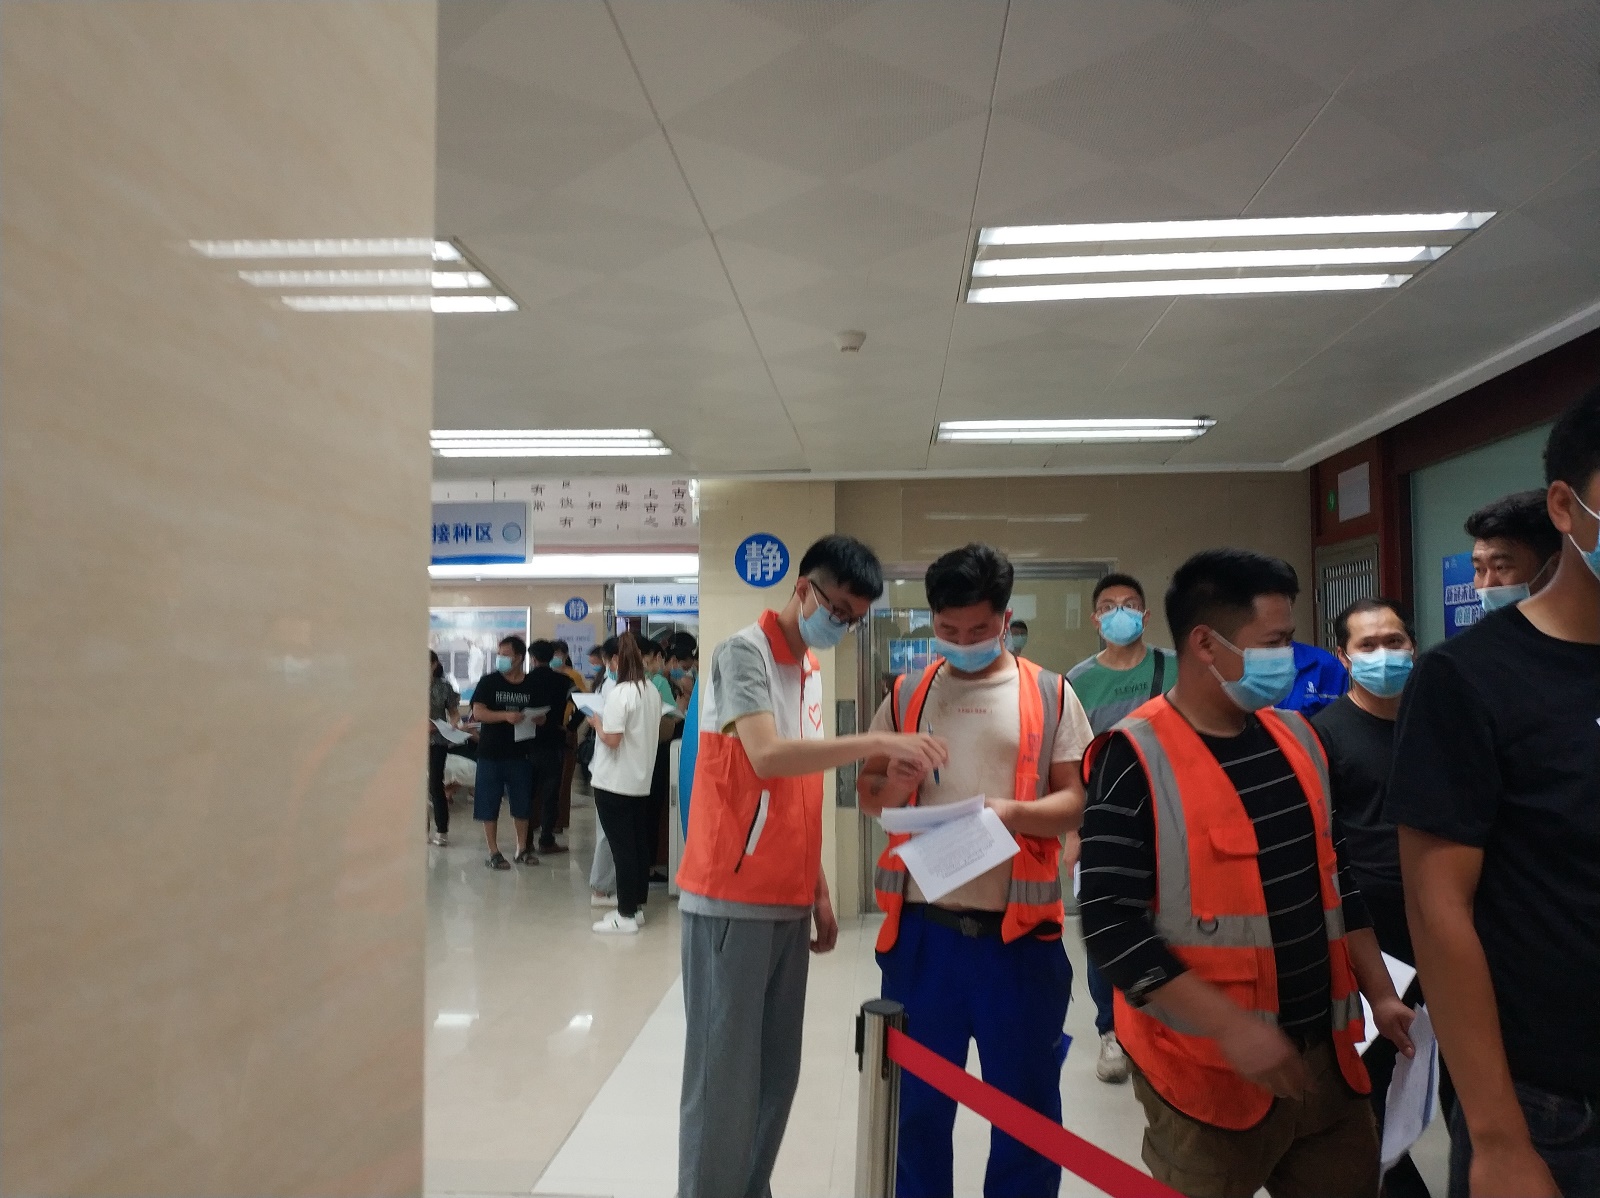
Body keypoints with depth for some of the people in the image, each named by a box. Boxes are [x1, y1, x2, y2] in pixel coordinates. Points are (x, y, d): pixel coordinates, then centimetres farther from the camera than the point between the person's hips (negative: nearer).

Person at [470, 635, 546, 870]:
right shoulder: (489, 682, -3)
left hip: (520, 753, 2)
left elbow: (541, 718, 12)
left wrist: (534, 718, -12)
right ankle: (493, 852, 10)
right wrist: (506, 715, -25)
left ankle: (522, 849, 21)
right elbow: (478, 712, -11)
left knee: (522, 804, 8)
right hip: (491, 753, -2)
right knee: (489, 805, 1)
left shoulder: (531, 685, 4)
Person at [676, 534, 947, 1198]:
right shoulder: (744, 653, -11)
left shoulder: (810, 670, 14)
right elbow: (769, 757, -26)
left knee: (776, 1072, 13)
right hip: (731, 901, -8)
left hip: (787, 902, 8)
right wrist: (879, 741, -28)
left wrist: (820, 891, 15)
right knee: (723, 1075, 0)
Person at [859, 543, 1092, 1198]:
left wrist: (1014, 812, -20)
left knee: (1027, 1106, 11)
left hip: (1019, 932, -2)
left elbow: (1078, 799, -1)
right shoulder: (905, 695, 8)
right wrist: (893, 785, -11)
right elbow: (866, 793, 11)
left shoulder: (1051, 695, 2)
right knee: (916, 1101, 15)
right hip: (920, 929, 2)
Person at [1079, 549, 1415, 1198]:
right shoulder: (1138, 759, -16)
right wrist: (1231, 1026, -22)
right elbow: (1112, 926, -19)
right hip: (1208, 1066, -6)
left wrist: (1380, 992, 12)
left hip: (1323, 1052, 7)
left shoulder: (1294, 735, 6)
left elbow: (1332, 873, 16)